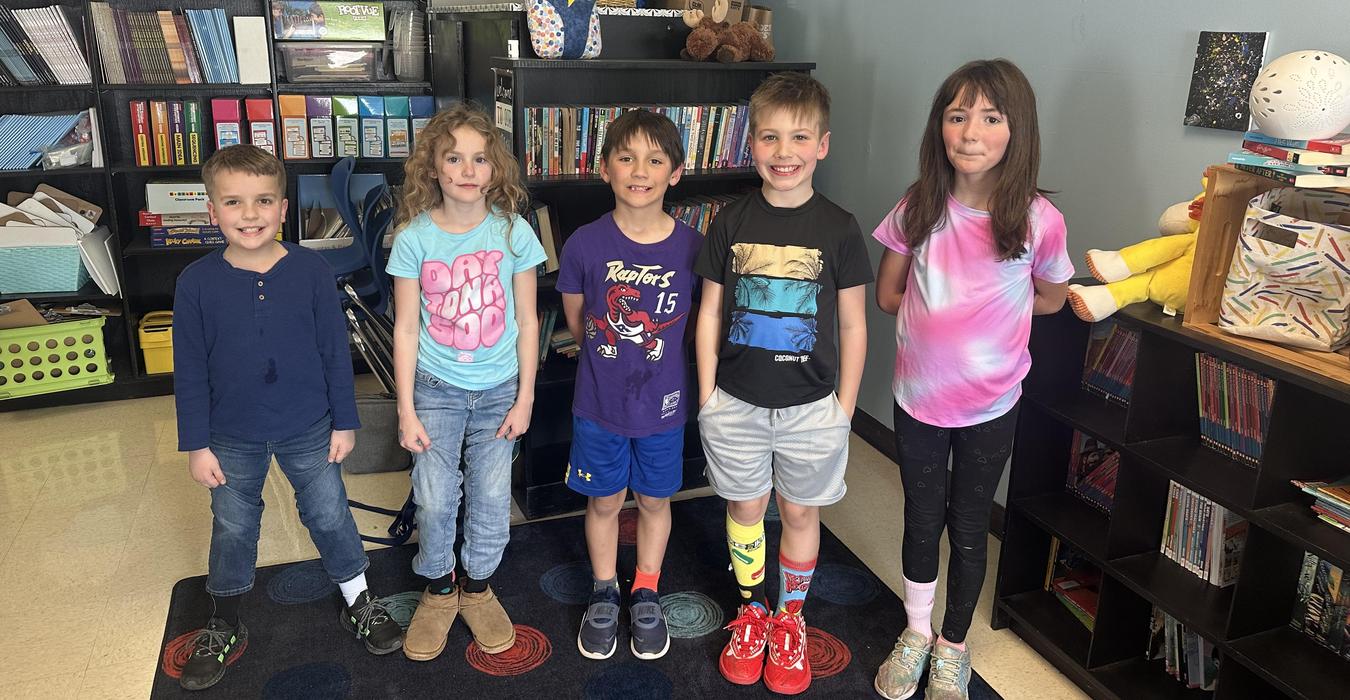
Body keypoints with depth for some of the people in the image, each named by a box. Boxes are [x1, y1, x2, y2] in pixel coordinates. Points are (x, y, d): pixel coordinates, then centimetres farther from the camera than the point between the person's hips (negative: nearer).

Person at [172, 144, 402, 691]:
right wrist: (197, 444, -2)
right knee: (232, 528, 17)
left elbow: (335, 352, -5)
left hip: (309, 430, -1)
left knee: (330, 516, 12)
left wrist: (344, 421, -2)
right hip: (233, 438, 1)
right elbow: (190, 370, -4)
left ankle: (359, 603, 33)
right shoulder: (197, 282, -11)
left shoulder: (311, 270, -12)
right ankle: (224, 624, 38)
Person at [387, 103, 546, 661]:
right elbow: (406, 329, -5)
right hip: (436, 388, 0)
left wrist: (525, 398, -2)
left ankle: (477, 587, 33)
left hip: (499, 389, 1)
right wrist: (406, 410, -5)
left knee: (491, 497, 9)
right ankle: (438, 590, 30)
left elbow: (527, 322, -2)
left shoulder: (513, 232, -8)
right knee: (434, 499, 5)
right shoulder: (414, 237, -9)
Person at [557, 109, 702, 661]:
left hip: (663, 403, 1)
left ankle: (646, 594, 41)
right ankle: (604, 594, 40)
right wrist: (611, 358, 8)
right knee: (604, 501, 16)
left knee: (654, 500, 18)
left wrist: (656, 356, 4)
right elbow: (576, 320, 2)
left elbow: (697, 319, 3)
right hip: (599, 403, 0)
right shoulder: (585, 244, -13)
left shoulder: (690, 246, -12)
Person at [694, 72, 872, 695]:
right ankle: (752, 612, 37)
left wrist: (846, 405, -1)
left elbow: (853, 324, -1)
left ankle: (790, 619, 35)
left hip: (811, 405, -1)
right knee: (745, 507, 15)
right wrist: (707, 394, 1)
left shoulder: (838, 228, -7)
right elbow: (710, 313, 2)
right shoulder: (731, 223, -4)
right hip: (736, 402, 1)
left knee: (800, 511, 13)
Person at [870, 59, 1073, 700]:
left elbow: (1051, 298, 4)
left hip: (991, 407, -1)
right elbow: (887, 295, 2)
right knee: (922, 521, 17)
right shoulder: (918, 207, -10)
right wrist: (969, 308, -3)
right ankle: (916, 634, 41)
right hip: (919, 399, 1)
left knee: (968, 528, 16)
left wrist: (945, 306, -1)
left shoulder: (1038, 220, -14)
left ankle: (953, 646, 39)